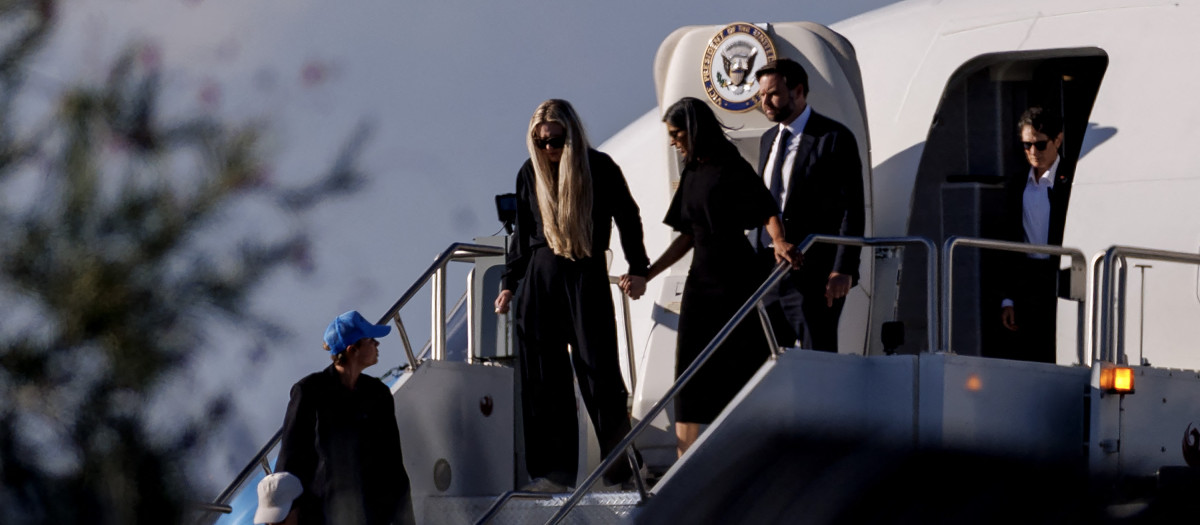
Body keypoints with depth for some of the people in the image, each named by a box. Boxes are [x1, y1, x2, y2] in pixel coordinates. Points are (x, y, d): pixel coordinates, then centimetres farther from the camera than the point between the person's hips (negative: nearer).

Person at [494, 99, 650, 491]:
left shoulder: (599, 168, -3)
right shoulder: (530, 173, 6)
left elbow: (628, 218, 6)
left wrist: (637, 269, 4)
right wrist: (510, 283, 14)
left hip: (587, 277, -3)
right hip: (540, 276, 3)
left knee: (597, 368, -4)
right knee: (543, 375, 0)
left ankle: (621, 468, 2)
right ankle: (555, 470, 4)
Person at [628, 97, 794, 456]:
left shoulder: (732, 168, -8)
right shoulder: (691, 174, 14)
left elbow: (768, 213, -17)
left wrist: (779, 242, -38)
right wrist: (646, 274, 16)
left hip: (736, 279, -8)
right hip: (701, 279, 8)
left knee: (743, 368, -3)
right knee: (691, 373, 4)